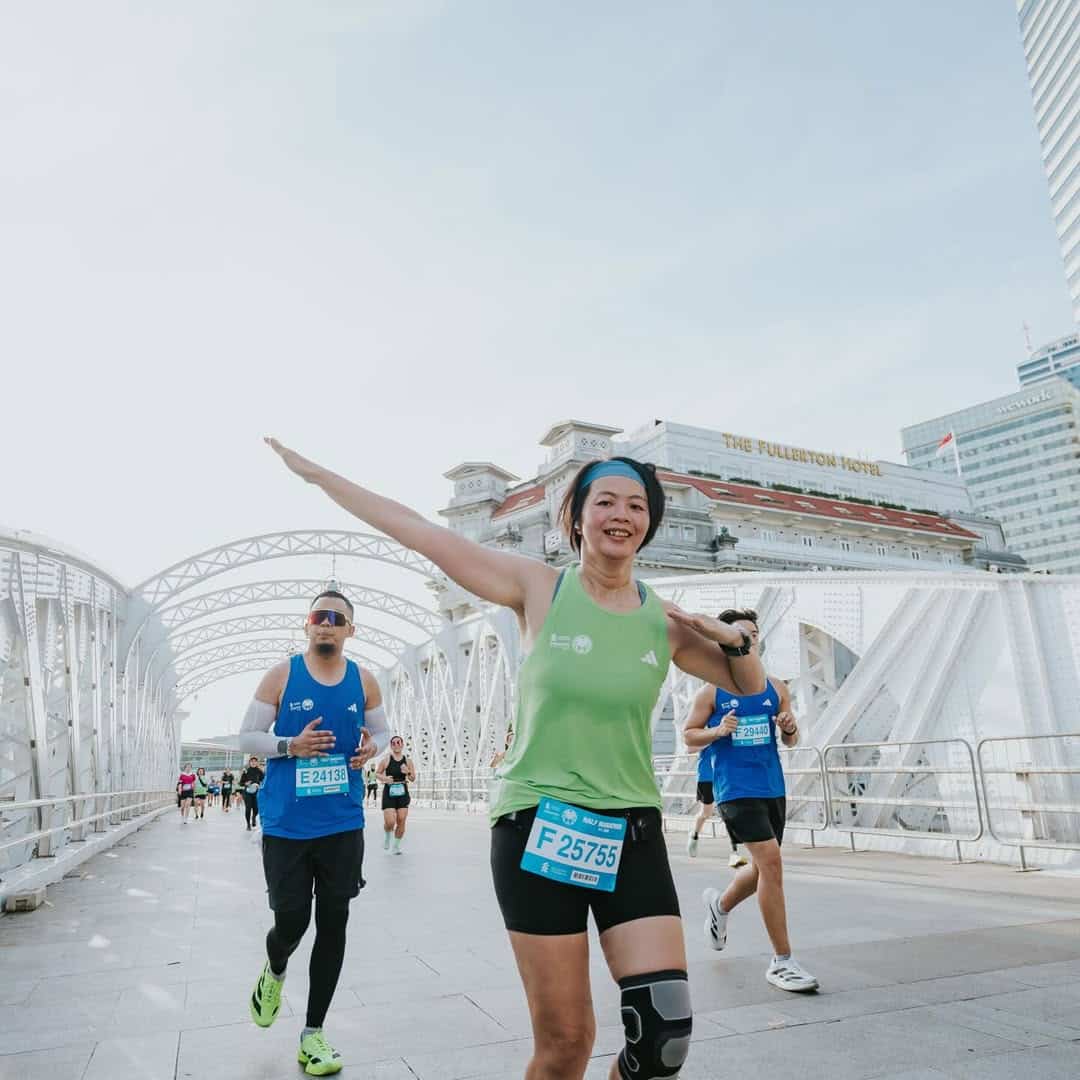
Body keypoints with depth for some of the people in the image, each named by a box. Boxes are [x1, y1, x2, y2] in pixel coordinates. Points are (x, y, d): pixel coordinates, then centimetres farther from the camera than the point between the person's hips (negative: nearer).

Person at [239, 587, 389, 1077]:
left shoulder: (364, 681, 1)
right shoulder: (281, 675, -5)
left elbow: (382, 731, 13)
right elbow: (247, 738, -2)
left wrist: (372, 748, -10)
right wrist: (290, 746, -20)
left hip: (343, 823, 2)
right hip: (286, 824, -2)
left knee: (333, 924, 6)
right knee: (291, 922, 4)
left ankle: (313, 1033, 24)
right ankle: (274, 972, 42)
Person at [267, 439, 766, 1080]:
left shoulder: (665, 621, 3)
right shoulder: (539, 588, -5)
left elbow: (751, 685, 16)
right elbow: (420, 533, -5)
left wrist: (735, 639, -6)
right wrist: (315, 472, -3)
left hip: (632, 834, 3)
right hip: (539, 829, -3)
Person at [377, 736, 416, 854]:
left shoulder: (408, 760, 1)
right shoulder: (386, 759, -4)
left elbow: (413, 779, 5)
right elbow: (378, 773, 5)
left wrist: (408, 772, -16)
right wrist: (384, 778, -16)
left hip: (403, 794, 2)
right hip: (389, 793, -2)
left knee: (401, 822, 0)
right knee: (390, 822, -10)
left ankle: (396, 846, 21)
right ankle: (387, 837, 25)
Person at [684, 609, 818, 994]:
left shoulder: (775, 688, 6)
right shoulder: (711, 692, -5)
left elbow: (790, 740, 12)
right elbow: (689, 734, 1)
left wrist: (790, 728, -11)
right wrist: (718, 731, -17)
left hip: (773, 787, 6)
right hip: (735, 788, -6)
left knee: (764, 868, 15)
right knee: (770, 859, -17)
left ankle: (719, 904, 46)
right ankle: (782, 961, -4)